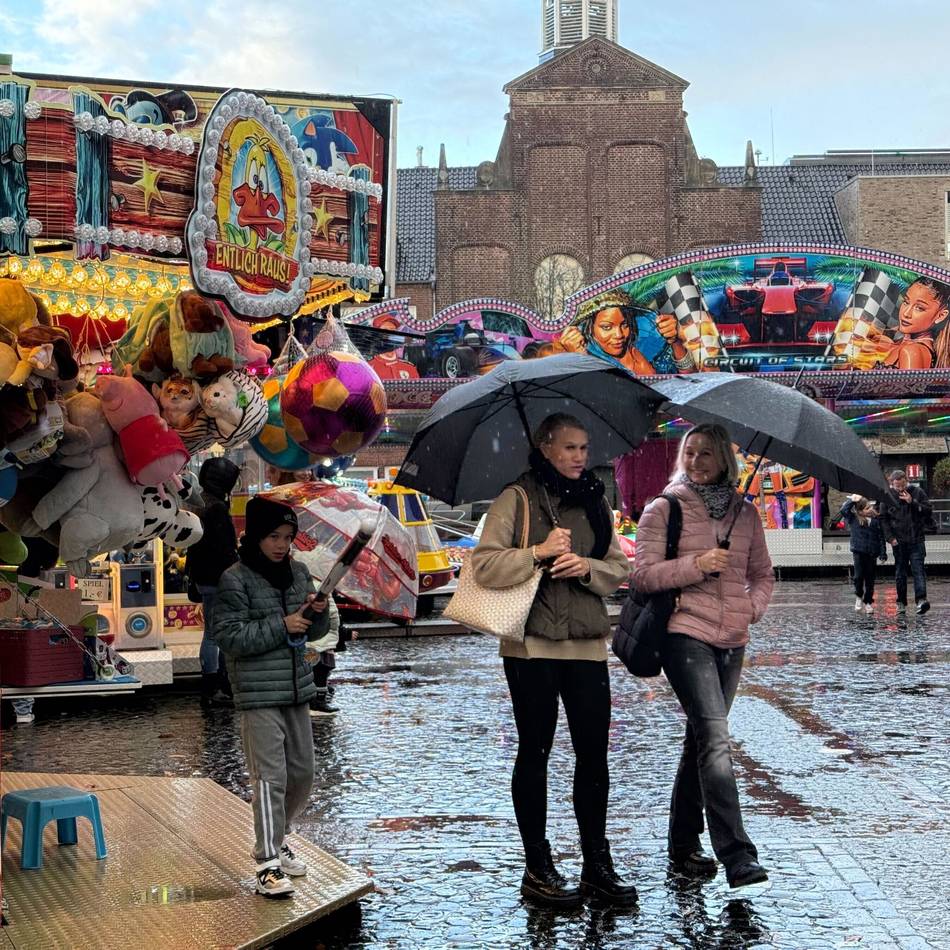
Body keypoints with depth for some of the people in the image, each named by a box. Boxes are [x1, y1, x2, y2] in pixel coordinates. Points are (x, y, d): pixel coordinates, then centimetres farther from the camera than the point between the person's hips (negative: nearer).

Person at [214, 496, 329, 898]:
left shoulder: (298, 572, 9)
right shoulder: (235, 580, -9)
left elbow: (315, 631, 15)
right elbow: (229, 637, -15)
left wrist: (318, 612, -8)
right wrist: (280, 627, -19)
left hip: (296, 688, 7)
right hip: (259, 694, -7)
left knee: (302, 772, 13)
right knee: (270, 777, -9)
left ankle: (277, 839, 33)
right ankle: (268, 864, -6)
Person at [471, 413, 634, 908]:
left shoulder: (595, 502, 12)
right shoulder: (517, 499, -3)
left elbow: (619, 570, 12)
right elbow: (484, 566, -10)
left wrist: (587, 566, -8)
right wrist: (539, 552, -18)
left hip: (587, 643, 4)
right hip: (531, 644, -4)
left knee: (594, 754, 3)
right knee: (535, 752, 5)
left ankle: (597, 864, 14)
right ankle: (537, 869, 14)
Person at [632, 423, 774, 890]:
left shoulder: (745, 513, 13)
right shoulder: (664, 508, 0)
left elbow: (763, 574, 20)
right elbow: (643, 575, -5)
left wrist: (751, 606, 0)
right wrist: (696, 564, -16)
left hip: (731, 641, 5)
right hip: (685, 635, -5)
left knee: (701, 738, 13)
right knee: (714, 738, -17)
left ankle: (683, 844, 24)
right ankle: (737, 856, -21)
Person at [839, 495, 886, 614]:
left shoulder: (876, 519, 3)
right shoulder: (854, 519, 0)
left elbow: (881, 537, 6)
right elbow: (843, 510, -11)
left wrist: (883, 552, 1)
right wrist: (852, 500, -6)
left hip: (872, 553, 2)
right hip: (859, 551, -2)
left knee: (870, 578, 6)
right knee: (859, 576, -8)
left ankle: (868, 602, 16)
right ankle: (859, 597, 17)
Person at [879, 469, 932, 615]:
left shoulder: (917, 492, 1)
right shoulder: (887, 496, 2)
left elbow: (929, 511, -1)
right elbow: (883, 519, 6)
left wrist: (912, 502, -13)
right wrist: (890, 537, -4)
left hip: (916, 539, -1)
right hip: (898, 541, 1)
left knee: (918, 569, -12)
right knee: (900, 572, 6)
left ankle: (921, 599, -21)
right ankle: (901, 602, 13)